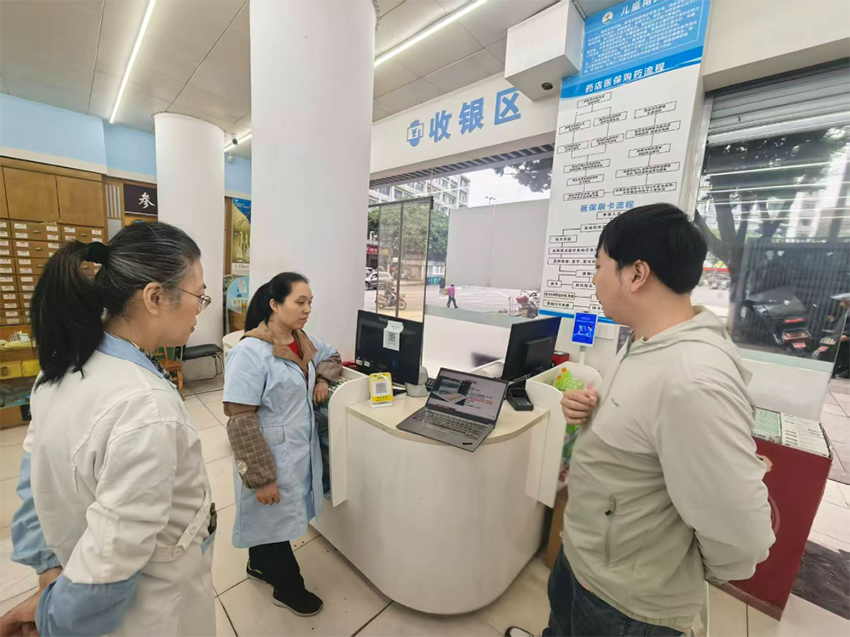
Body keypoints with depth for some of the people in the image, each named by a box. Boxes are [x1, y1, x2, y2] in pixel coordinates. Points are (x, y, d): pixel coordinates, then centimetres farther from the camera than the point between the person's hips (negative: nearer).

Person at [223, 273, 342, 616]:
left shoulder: (303, 341, -1)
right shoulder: (251, 352, -24)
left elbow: (331, 356, 19)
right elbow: (240, 421, -23)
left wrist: (323, 379, -2)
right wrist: (261, 477, -21)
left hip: (301, 449, 7)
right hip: (271, 458, -7)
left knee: (271, 519, 28)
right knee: (275, 520, 16)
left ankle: (259, 564, 54)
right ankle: (288, 588, 41)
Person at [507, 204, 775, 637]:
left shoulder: (693, 380, -36)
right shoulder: (646, 344, -3)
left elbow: (741, 535, -31)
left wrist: (695, 579, -10)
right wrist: (590, 412, -10)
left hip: (626, 601, -7)